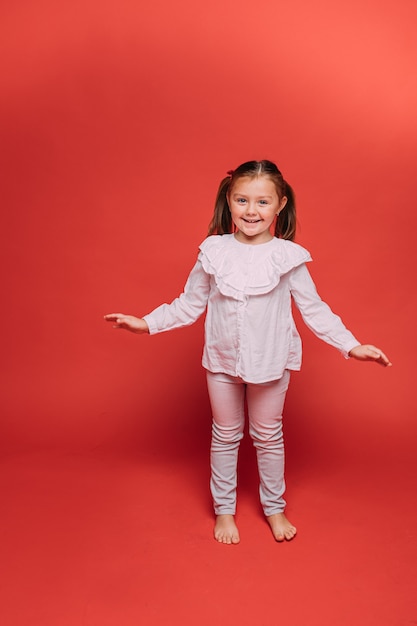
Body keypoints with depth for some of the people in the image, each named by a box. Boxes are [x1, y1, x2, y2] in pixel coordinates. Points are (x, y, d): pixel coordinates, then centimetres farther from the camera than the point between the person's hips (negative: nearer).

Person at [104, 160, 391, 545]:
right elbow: (189, 304, 2)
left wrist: (351, 345, -9)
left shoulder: (288, 256, -10)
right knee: (225, 436, 16)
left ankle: (274, 508, 39)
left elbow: (314, 310, -3)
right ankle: (224, 509, 37)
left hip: (271, 362, -1)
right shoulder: (214, 252, -7)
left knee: (269, 436, 16)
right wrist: (147, 323, -2)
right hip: (223, 360, 1)